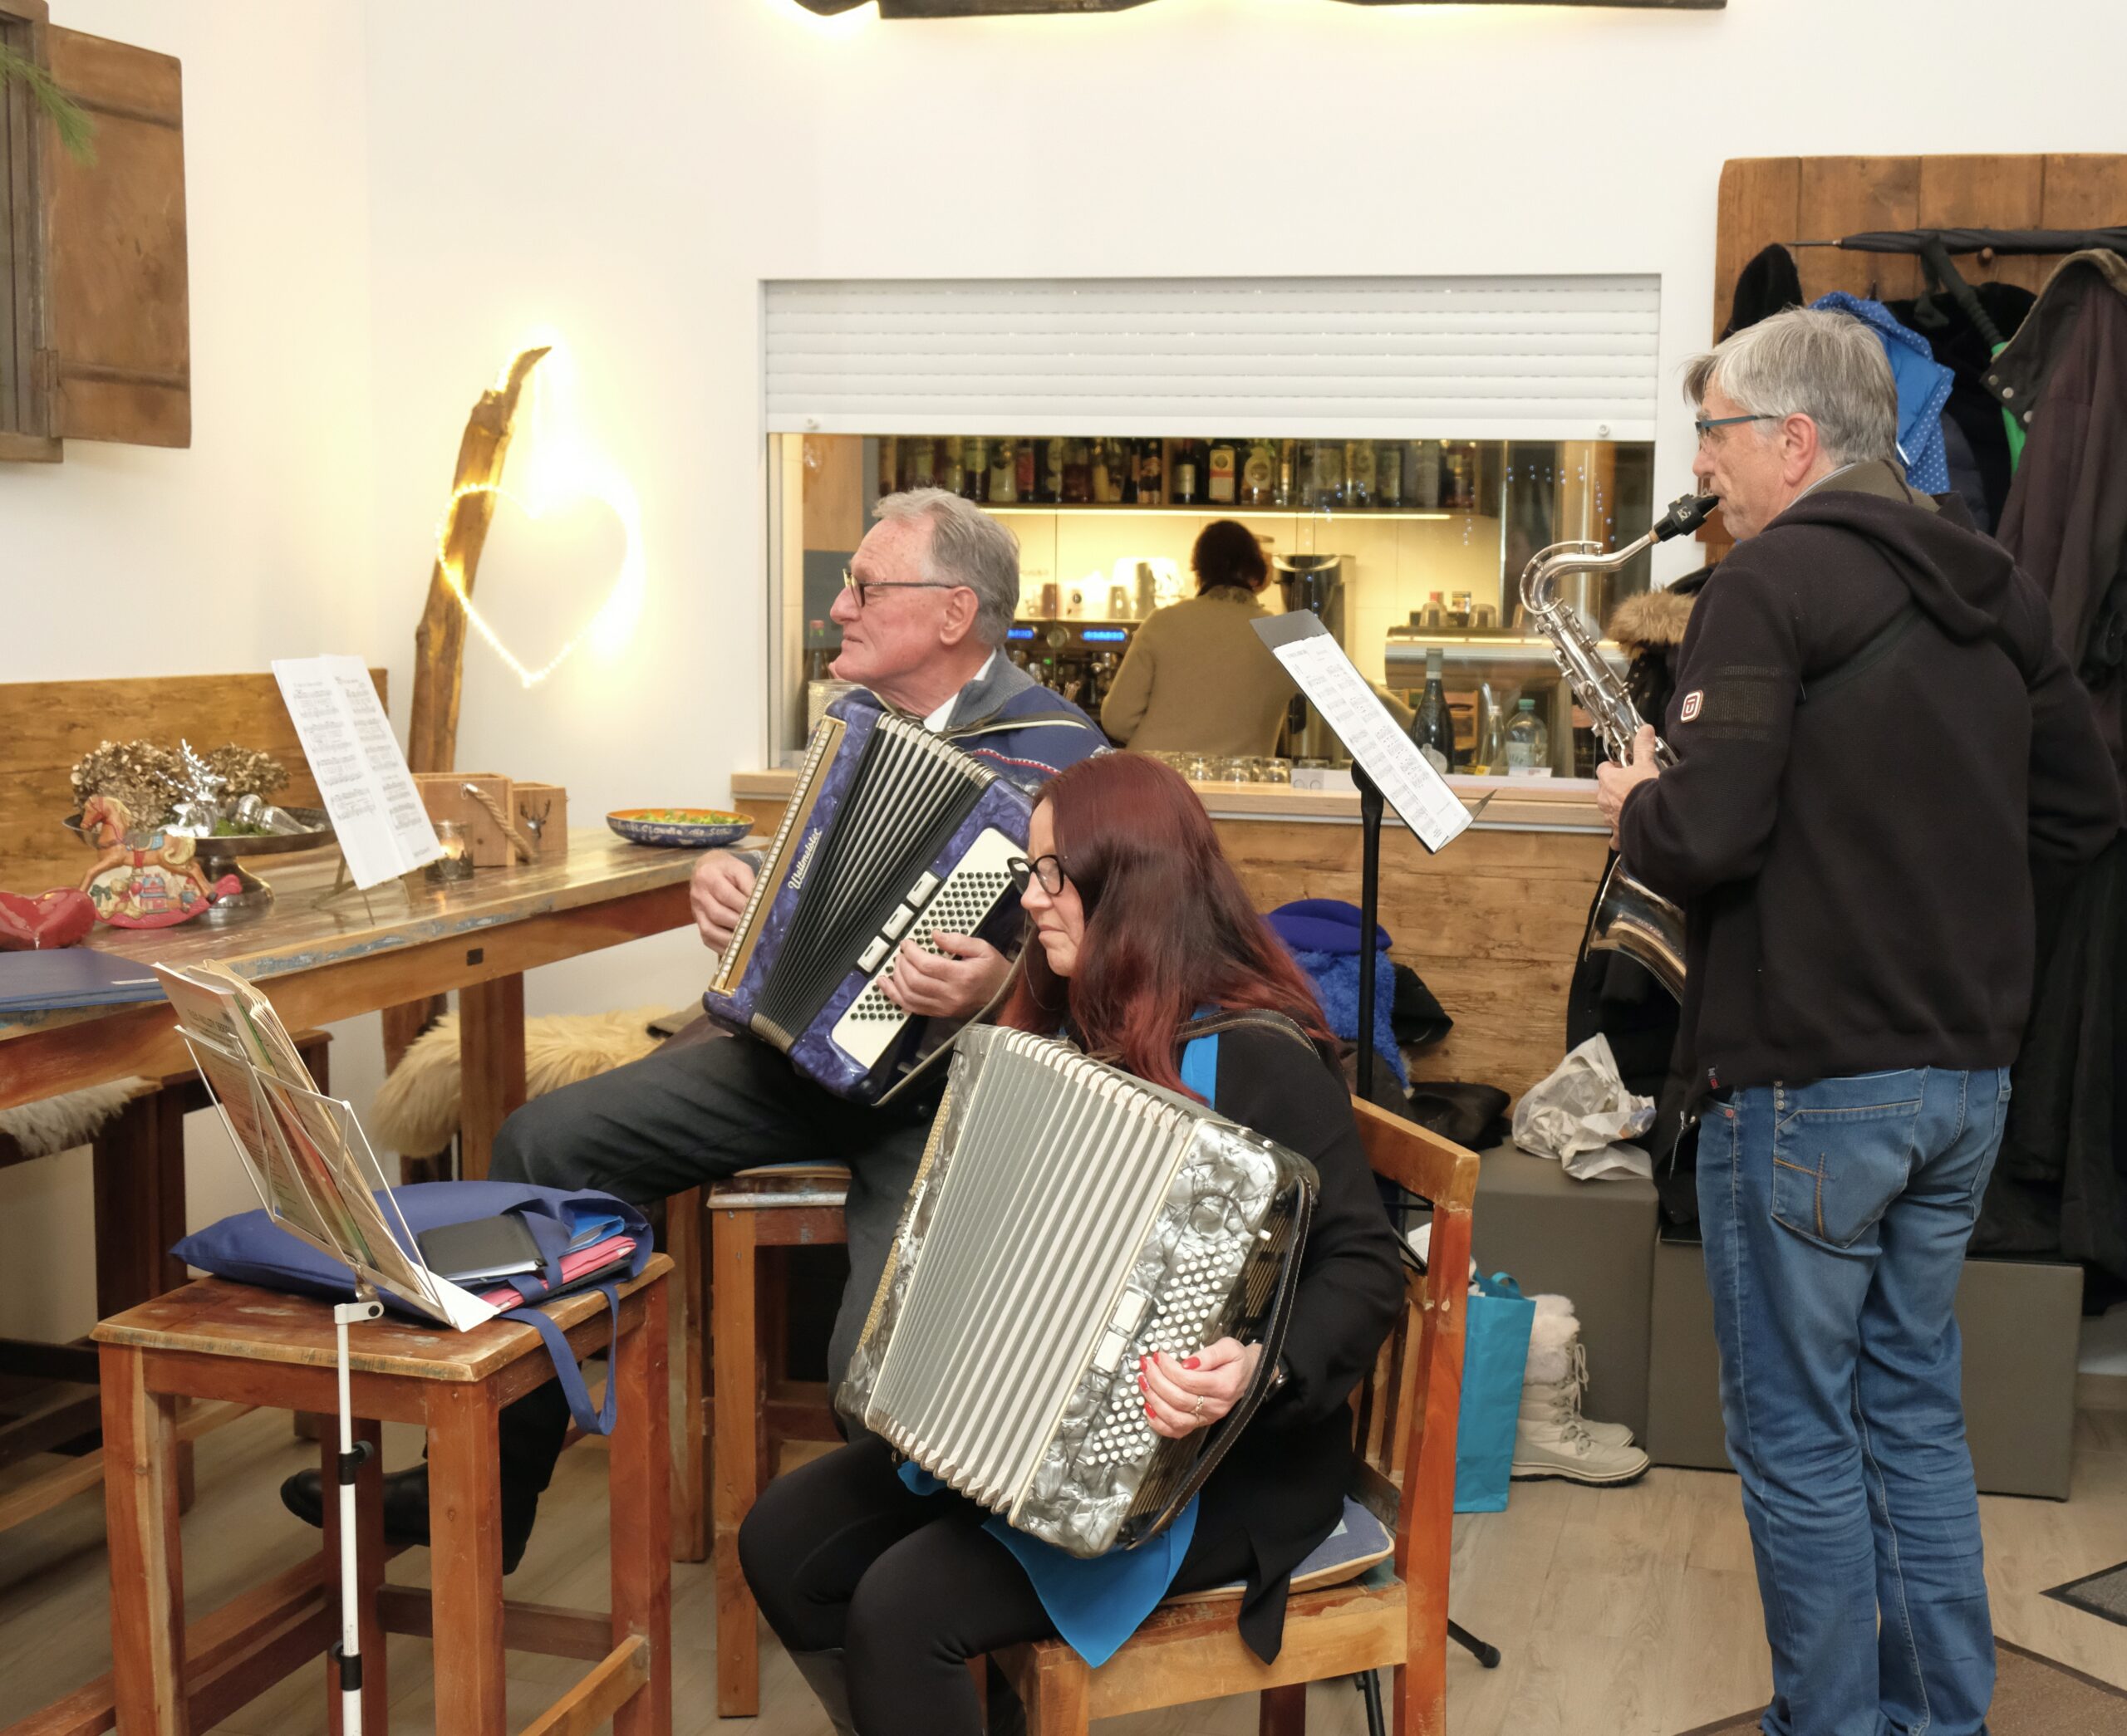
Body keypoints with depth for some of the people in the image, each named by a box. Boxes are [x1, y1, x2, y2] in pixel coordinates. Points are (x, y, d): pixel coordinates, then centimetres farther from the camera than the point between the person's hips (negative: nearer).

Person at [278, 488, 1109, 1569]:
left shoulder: (1055, 755, -13)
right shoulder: (864, 720, 12)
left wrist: (994, 985, -37)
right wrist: (726, 873, 5)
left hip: (941, 1087, -7)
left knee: (879, 1361, -31)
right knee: (546, 1142, -3)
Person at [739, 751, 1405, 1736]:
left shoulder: (1258, 1057, -19)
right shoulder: (1074, 1027, 8)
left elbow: (1365, 1268, -23)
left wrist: (1261, 1370, -39)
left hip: (1218, 1462, -9)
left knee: (905, 1607, -23)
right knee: (785, 1543, 1)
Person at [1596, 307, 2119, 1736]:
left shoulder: (1775, 583, -15)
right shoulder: (1994, 588, 9)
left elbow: (1703, 836, -23)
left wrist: (1636, 805, -2)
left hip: (1807, 1079, -8)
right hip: (1968, 1068, 8)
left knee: (1797, 1430, 6)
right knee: (1916, 1406, 19)